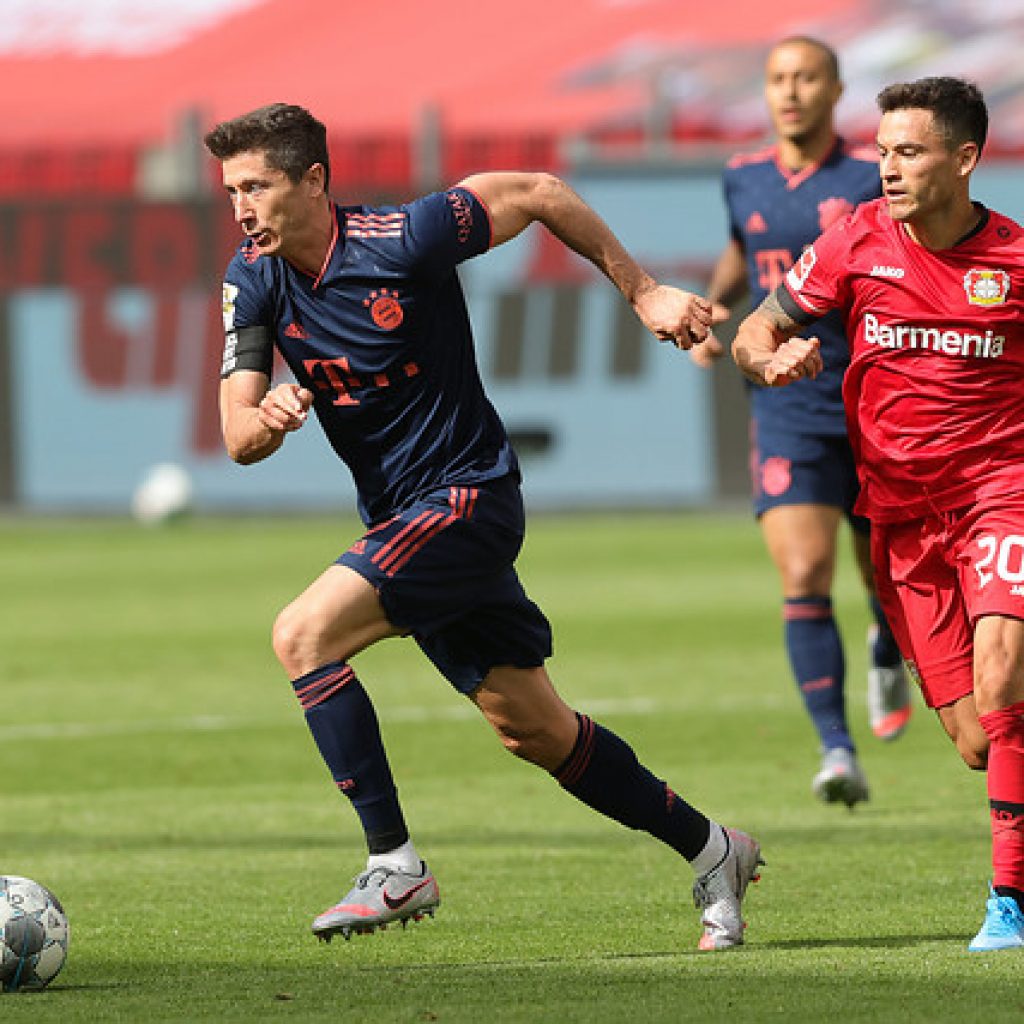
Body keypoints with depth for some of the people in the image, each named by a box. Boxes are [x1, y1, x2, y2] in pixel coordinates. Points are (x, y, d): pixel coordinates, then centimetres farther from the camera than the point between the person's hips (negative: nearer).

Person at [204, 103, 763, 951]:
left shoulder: (400, 241, -19)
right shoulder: (253, 281, -2)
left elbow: (540, 194, -6)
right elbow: (239, 437, -6)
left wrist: (643, 292, -1)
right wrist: (265, 419, -30)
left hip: (468, 497, -7)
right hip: (401, 518, 7)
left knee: (304, 634, -23)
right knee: (535, 730, 11)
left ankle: (395, 864, -20)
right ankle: (709, 849, 26)